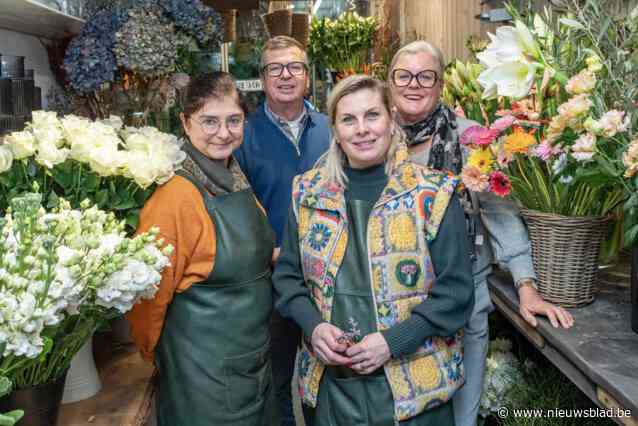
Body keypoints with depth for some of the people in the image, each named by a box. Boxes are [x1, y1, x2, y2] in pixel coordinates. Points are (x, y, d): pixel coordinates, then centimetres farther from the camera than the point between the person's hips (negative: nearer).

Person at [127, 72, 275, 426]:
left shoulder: (236, 179, 2)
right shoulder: (174, 194, -22)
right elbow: (151, 292, -14)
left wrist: (269, 256, 3)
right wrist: (153, 353, -3)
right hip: (205, 368, -7)